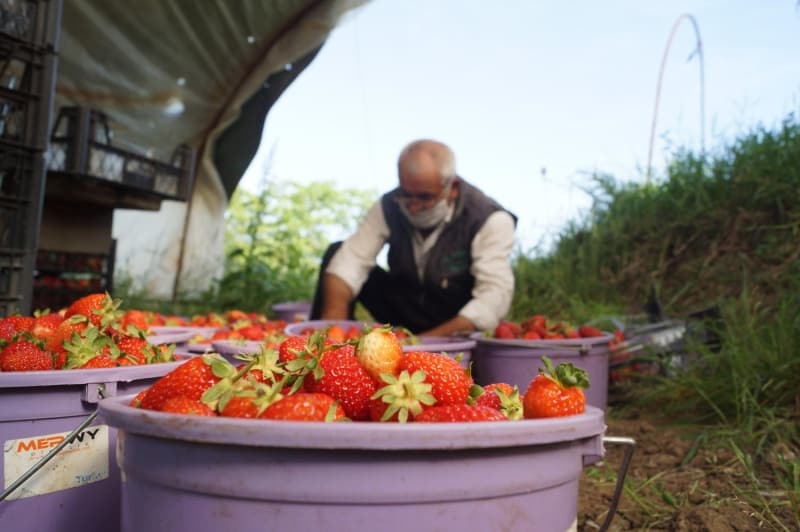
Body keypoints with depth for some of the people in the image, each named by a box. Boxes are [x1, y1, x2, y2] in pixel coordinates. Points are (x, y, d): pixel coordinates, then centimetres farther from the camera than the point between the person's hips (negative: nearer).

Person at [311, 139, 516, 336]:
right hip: (403, 315, 5)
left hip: (456, 327, -4)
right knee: (336, 252, -9)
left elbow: (494, 299, -30)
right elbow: (349, 261, -18)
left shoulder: (491, 220, -21)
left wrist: (429, 341, -41)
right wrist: (333, 325, -36)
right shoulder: (390, 206, -9)